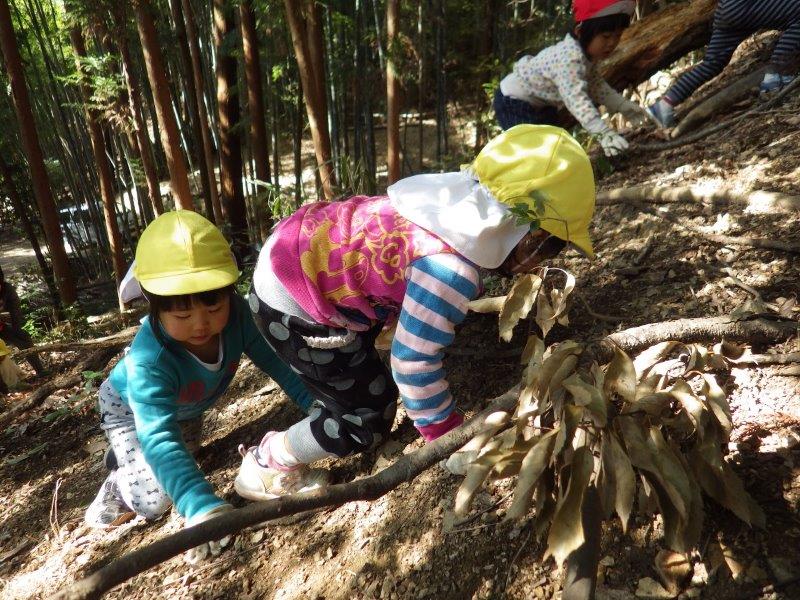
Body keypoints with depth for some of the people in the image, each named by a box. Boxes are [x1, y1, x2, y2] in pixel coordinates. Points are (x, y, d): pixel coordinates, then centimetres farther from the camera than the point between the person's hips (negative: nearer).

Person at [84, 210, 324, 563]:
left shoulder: (235, 313, -37)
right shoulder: (148, 361, -48)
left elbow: (271, 358, -23)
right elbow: (159, 439, -54)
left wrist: (314, 402, -26)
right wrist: (203, 507, -65)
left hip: (185, 406, 5)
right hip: (130, 408, -5)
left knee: (187, 449, 30)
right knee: (156, 498, -16)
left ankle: (123, 459, 56)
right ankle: (117, 488, 17)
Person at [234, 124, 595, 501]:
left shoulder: (467, 204, -3)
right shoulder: (449, 266, -30)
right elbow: (413, 361, -23)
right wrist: (452, 440, -10)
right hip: (293, 304, -9)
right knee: (369, 419, 5)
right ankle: (264, 467, 23)